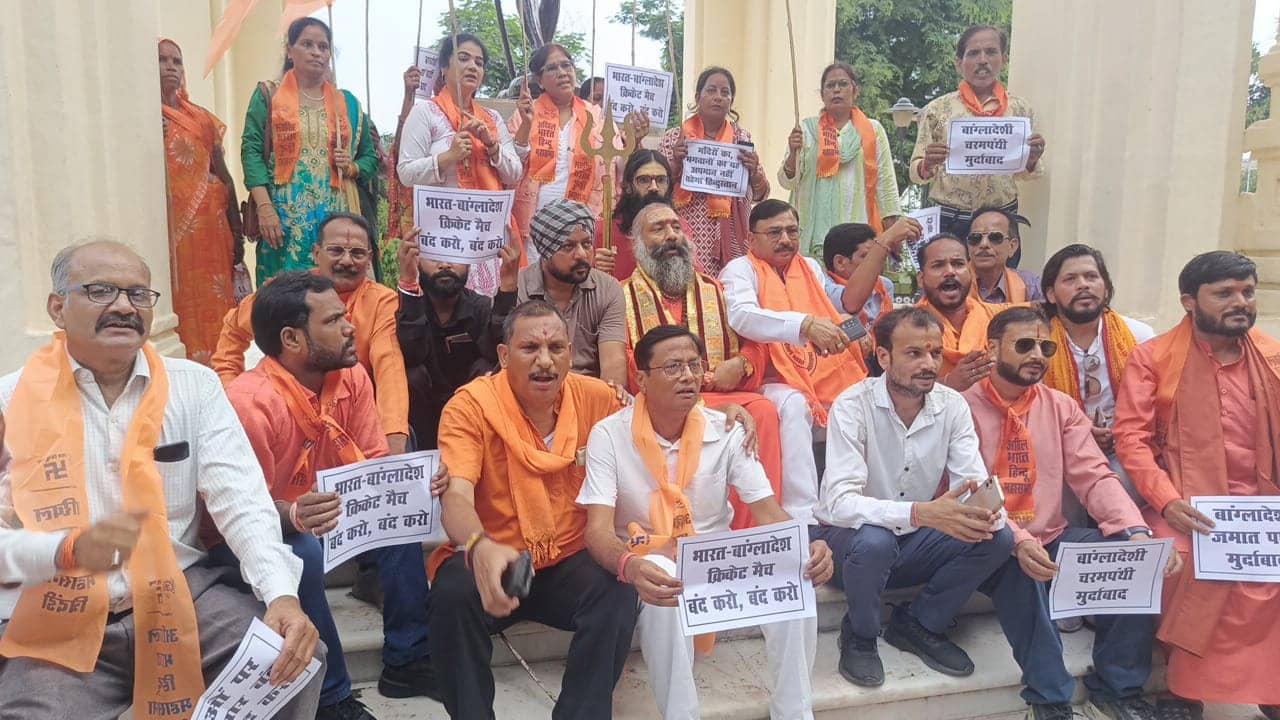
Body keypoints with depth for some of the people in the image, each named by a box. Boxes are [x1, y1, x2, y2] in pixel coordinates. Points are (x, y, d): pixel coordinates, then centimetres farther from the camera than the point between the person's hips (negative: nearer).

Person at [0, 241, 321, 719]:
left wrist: (282, 594, -21)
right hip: (55, 623, -1)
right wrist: (71, 550, -25)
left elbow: (241, 500, -5)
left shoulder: (195, 386, 3)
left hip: (180, 596, 2)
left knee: (295, 656, -18)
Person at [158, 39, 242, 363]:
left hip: (210, 224, 4)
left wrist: (237, 232, 10)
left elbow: (224, 176, 14)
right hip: (170, 226, -3)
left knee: (216, 304, 1)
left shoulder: (202, 117, 15)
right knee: (180, 304, -8)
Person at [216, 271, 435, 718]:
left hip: (323, 513, 7)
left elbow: (375, 465, -3)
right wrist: (295, 516, -46)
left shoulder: (351, 377, -7)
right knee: (303, 554, -35)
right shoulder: (251, 403, -28)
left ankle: (406, 661, 1)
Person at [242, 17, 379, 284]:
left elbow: (371, 158, 18)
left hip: (336, 215, 2)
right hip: (285, 216, -2)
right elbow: (251, 151, -2)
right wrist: (264, 207, -14)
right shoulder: (268, 95, 8)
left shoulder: (348, 103, 15)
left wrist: (352, 167, -5)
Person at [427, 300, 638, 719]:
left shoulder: (597, 398, -2)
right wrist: (481, 548, -47)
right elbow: (456, 498, -26)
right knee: (455, 591, -31)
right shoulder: (472, 406, -12)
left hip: (570, 563, 2)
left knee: (619, 589, -26)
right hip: (491, 561, -2)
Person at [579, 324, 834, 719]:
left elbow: (769, 512, -6)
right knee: (663, 586, -38)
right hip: (649, 566, -3)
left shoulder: (727, 431, -4)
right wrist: (630, 566, -44)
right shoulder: (609, 434, -12)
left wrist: (806, 549, -30)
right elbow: (599, 530, -20)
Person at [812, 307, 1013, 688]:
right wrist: (922, 513, -46)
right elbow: (840, 502, -32)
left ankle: (918, 624, 5)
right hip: (851, 541, -4)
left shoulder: (952, 405, -5)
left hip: (914, 543, 5)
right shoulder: (852, 406, -21)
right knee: (874, 540, -37)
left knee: (998, 538, -17)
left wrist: (985, 510, -37)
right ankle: (859, 635, -5)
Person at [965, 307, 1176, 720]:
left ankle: (1117, 685, 1)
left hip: (1052, 540, 6)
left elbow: (1095, 477, -1)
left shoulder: (1062, 408, 9)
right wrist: (1017, 540, -33)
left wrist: (1136, 531, -19)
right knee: (1022, 573, -37)